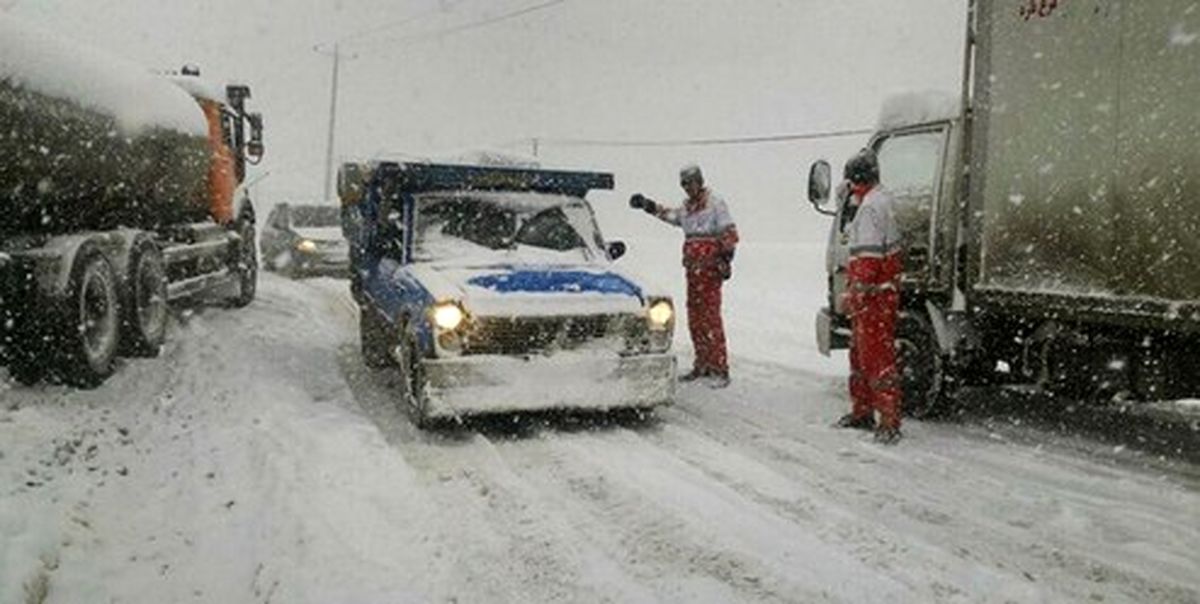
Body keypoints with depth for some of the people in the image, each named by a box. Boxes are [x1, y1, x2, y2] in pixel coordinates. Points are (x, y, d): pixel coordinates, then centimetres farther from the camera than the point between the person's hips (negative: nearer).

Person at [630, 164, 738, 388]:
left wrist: (725, 259, -16)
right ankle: (703, 365, 21)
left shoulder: (715, 202, -6)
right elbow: (671, 215, 37)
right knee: (694, 319, 10)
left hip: (710, 269, -8)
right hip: (692, 269, 8)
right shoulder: (687, 206, 17)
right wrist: (648, 205, 33)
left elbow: (730, 232, -9)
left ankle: (720, 370, -10)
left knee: (711, 318, -12)